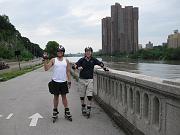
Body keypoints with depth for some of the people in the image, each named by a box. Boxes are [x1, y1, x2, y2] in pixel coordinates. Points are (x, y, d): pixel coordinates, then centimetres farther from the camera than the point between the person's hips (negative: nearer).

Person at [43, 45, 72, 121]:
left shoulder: (66, 61, 5)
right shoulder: (53, 60, -1)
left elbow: (68, 71, 7)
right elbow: (46, 68, -7)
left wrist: (69, 81, 3)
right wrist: (45, 60, -18)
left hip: (63, 81, 1)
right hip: (55, 81, -1)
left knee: (64, 96, 9)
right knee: (56, 96, 9)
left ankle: (66, 111, 16)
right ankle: (55, 111, 21)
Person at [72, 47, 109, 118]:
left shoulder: (93, 60, 2)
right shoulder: (82, 60, -2)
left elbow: (100, 63, 17)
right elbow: (73, 66, -10)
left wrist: (104, 68, 1)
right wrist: (78, 67, -29)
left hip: (90, 80, 0)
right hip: (82, 79, 0)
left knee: (89, 96, -8)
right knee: (82, 96, 9)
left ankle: (88, 110, 2)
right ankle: (83, 108, 30)